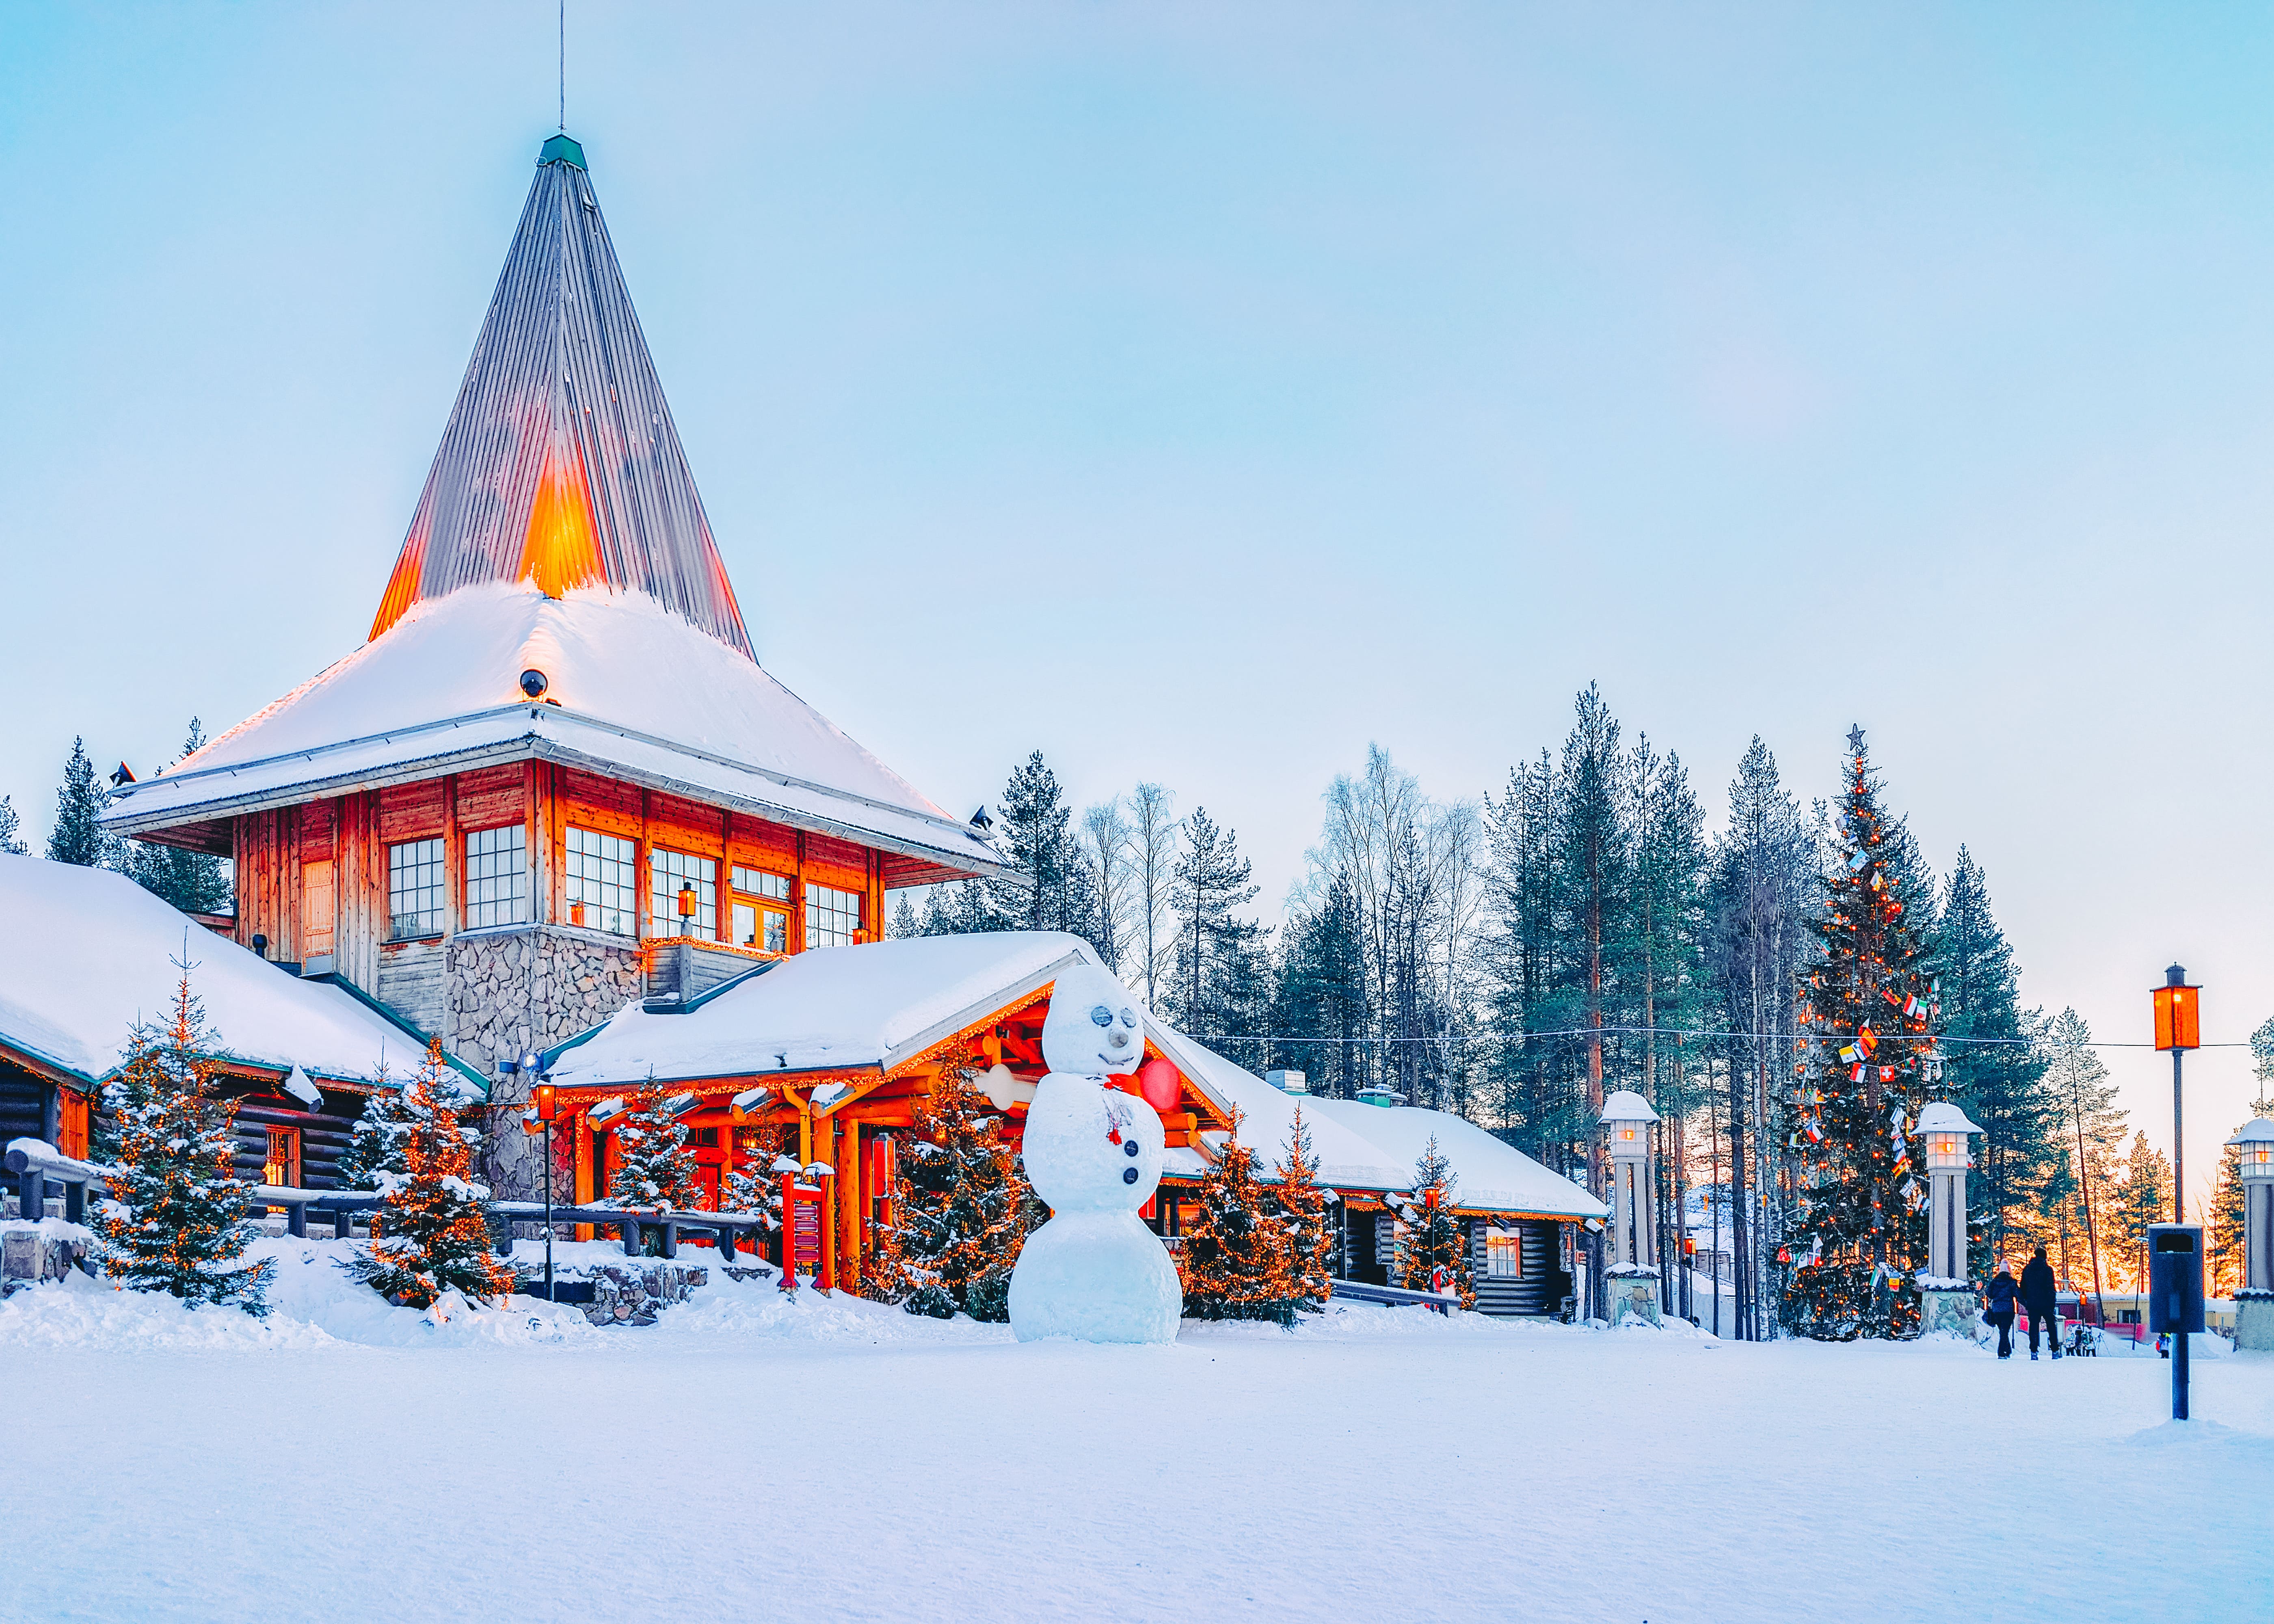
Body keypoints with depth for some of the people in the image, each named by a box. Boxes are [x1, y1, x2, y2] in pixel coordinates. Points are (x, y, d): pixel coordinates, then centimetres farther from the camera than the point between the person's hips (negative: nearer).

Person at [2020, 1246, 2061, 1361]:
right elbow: (2051, 1287, -9)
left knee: (2034, 1327, 4)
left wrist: (2026, 1302, 16)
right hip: (2046, 1303, -3)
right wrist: (2053, 1302, -5)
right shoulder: (2047, 1269, -6)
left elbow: (2023, 1287, 9)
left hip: (2032, 1304, 3)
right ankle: (2055, 1351, 5)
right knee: (2052, 1327, 7)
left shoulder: (2027, 1269, 7)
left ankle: (2034, 1352, -2)